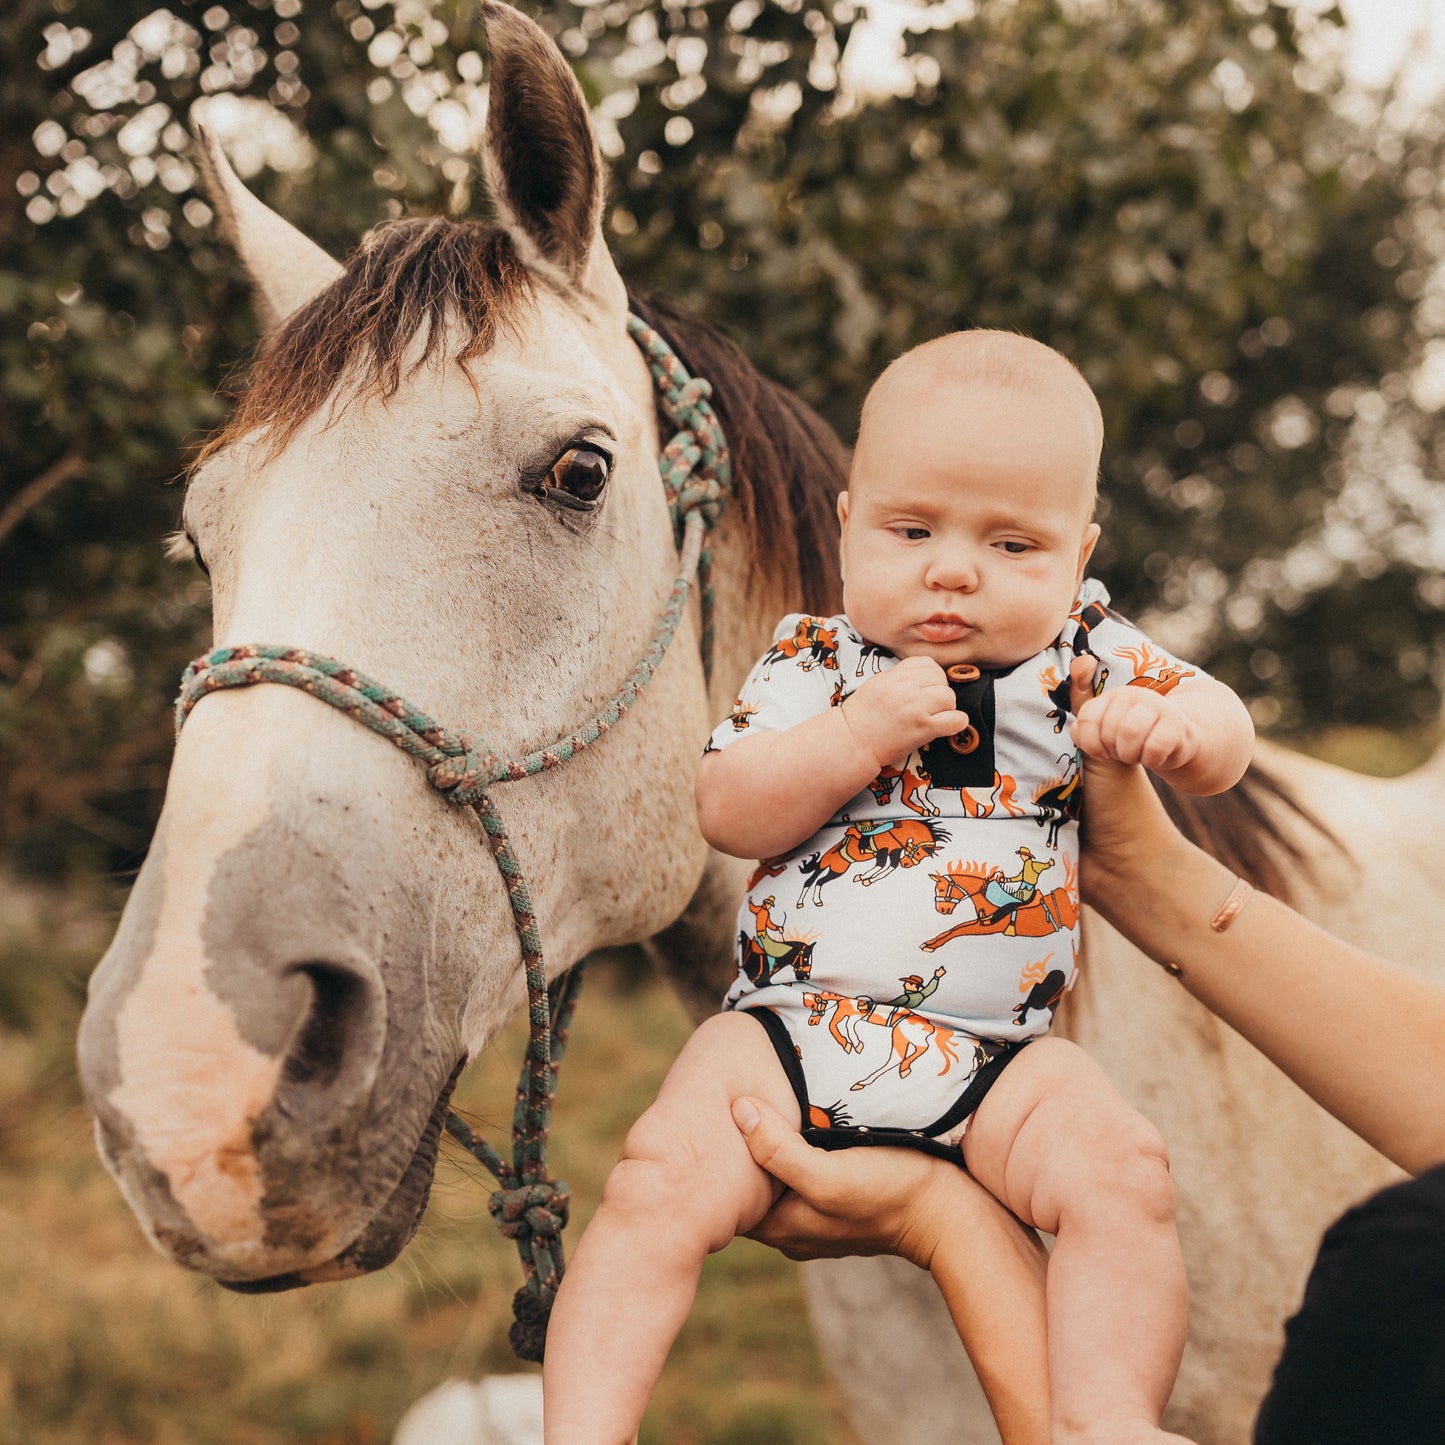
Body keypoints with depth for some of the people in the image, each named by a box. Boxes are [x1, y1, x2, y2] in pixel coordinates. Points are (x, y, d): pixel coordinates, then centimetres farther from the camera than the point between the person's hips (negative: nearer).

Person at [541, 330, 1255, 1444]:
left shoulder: (1086, 656, 8)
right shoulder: (815, 661, 4)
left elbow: (1227, 740, 12)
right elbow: (725, 810, -4)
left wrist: (1177, 726, -13)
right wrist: (858, 735, -18)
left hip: (998, 1055, 1)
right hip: (789, 1025, -1)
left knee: (1122, 1173, -22)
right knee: (661, 1182, -19)